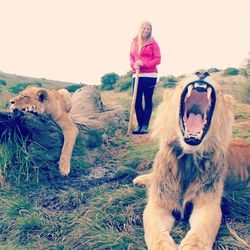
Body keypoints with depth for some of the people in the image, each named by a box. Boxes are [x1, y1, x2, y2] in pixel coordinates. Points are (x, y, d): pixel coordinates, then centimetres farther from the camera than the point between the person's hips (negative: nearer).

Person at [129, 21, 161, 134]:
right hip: (137, 75, 4)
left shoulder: (153, 43, 0)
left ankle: (145, 126, 9)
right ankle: (140, 125, 13)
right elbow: (131, 57, 15)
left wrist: (144, 63, -15)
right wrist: (134, 65, -7)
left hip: (149, 75, -3)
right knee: (137, 101, 2)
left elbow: (158, 59, -3)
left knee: (148, 101, 2)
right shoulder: (134, 42, 11)